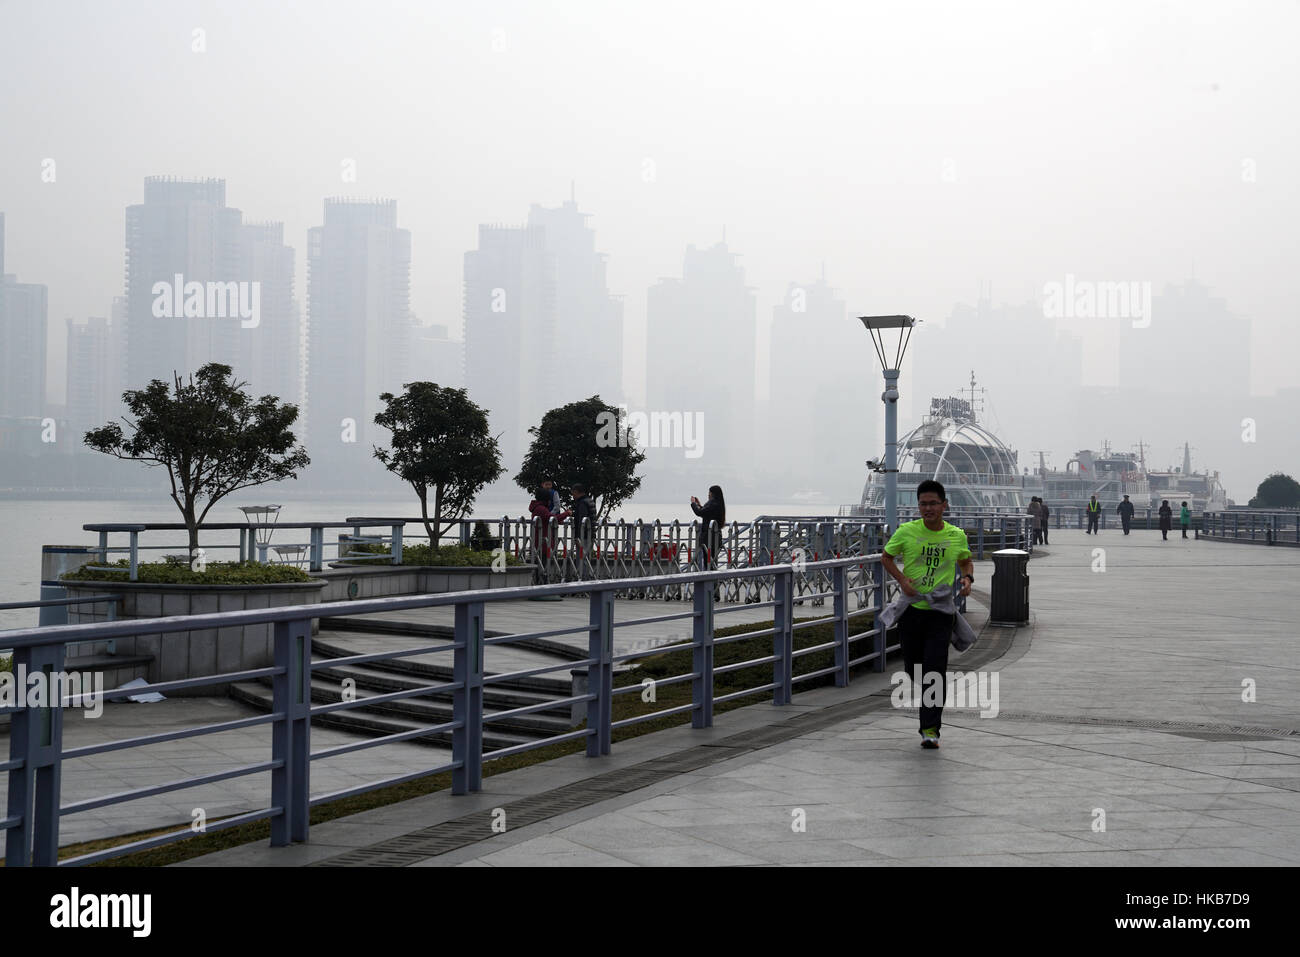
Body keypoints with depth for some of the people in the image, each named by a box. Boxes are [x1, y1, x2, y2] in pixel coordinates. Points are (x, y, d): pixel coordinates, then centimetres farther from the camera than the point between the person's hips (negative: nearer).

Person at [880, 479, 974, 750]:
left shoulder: (957, 536, 1)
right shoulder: (906, 532, -3)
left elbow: (966, 561, 20)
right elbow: (886, 557, 9)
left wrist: (968, 578, -1)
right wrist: (901, 580, -7)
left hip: (941, 611, -1)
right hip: (911, 608, 1)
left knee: (936, 669, -11)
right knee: (913, 666, 8)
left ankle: (930, 729, -9)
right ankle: (928, 709, 38)